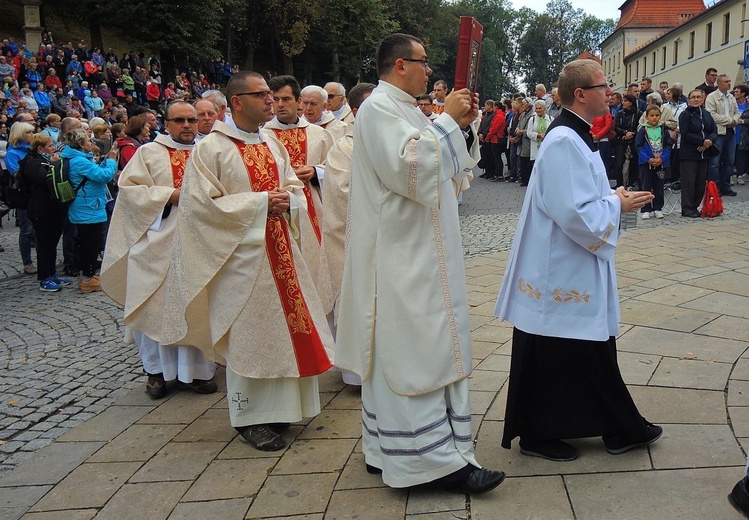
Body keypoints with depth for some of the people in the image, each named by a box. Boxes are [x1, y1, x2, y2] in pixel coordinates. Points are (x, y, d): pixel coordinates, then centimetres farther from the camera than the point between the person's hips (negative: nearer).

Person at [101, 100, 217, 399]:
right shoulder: (148, 153, 5)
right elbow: (129, 188, -4)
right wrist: (170, 195, -12)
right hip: (158, 244, -2)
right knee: (157, 305, 0)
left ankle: (195, 370, 12)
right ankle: (157, 371, 14)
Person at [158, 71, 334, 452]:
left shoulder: (273, 145, 12)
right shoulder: (210, 148, -8)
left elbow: (295, 186, 19)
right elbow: (201, 203, -14)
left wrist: (288, 200, -6)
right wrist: (260, 202, -16)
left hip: (280, 250, 7)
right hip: (241, 254, -6)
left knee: (286, 327, 9)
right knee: (247, 335, -1)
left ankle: (279, 405, 24)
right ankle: (249, 416, 13)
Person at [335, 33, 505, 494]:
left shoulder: (401, 109, 19)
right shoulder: (379, 108, -11)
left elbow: (445, 169, 23)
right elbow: (409, 165, -25)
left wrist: (461, 126, 10)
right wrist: (447, 120, -16)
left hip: (418, 253, 11)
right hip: (403, 254, -11)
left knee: (400, 348, 12)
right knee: (417, 351, -8)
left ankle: (388, 450, 20)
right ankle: (437, 459, -3)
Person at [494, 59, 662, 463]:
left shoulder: (575, 136, 12)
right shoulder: (564, 142, -22)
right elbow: (575, 214, -27)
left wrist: (614, 198, 8)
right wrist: (617, 205, -11)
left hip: (578, 270, 11)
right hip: (560, 271, -11)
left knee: (593, 352, 18)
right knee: (550, 356, 3)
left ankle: (621, 430, 30)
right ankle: (536, 435, 19)